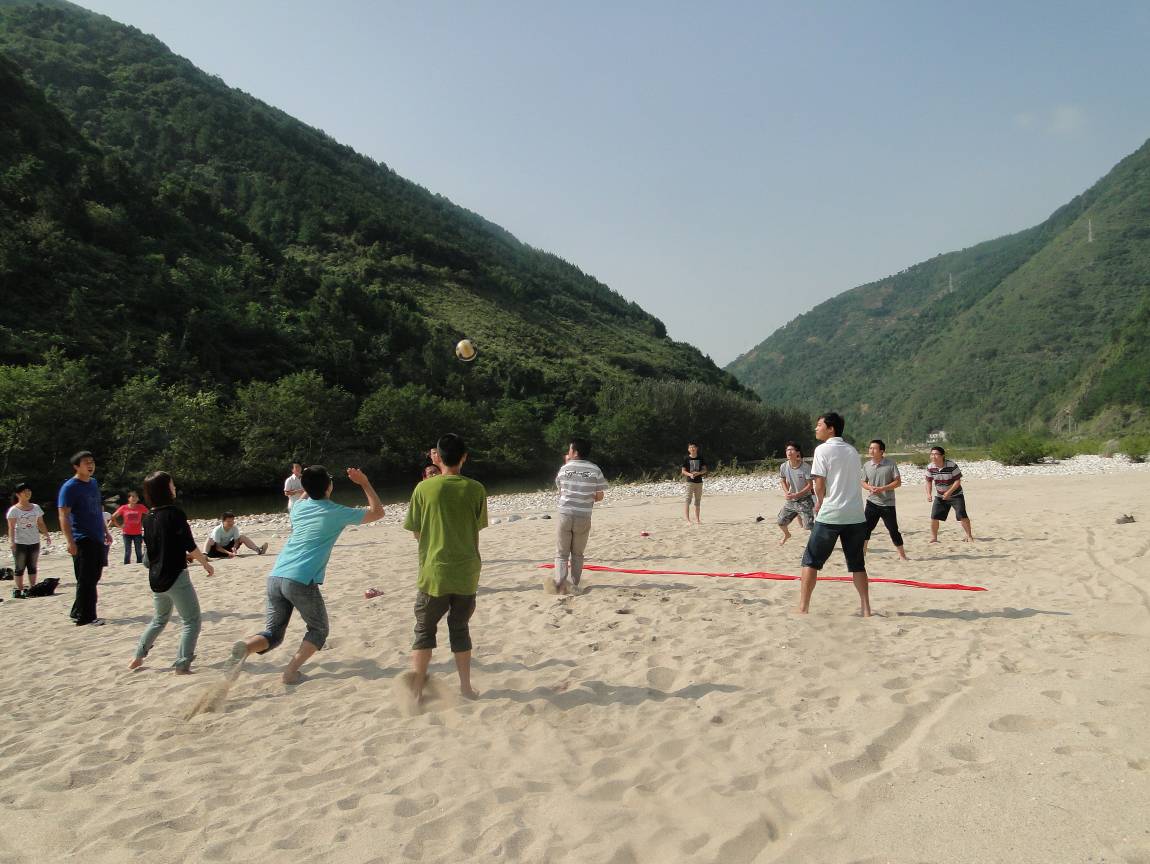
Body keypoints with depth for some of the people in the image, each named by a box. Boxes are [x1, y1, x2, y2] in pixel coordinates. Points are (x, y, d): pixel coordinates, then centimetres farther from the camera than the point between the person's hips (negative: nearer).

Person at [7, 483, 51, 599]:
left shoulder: (36, 507, 9)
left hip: (34, 542, 4)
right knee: (20, 568, 1)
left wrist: (47, 535, 1)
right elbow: (11, 527, -11)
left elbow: (41, 524, 11)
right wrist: (11, 541, -21)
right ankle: (19, 590, 5)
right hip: (20, 543, -4)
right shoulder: (14, 510, -5)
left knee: (33, 567, 8)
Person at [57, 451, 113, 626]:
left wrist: (105, 531, 22)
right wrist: (70, 541, -23)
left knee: (93, 578, 12)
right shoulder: (70, 487, -9)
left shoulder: (94, 483, 14)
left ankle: (78, 613, 23)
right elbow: (63, 516, -15)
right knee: (86, 580, -4)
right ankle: (86, 617, 3)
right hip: (82, 540, -8)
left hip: (98, 539, 8)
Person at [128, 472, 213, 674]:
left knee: (159, 619, 27)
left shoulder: (147, 518, 5)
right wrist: (206, 563, 0)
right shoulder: (174, 513, -15)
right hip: (175, 576, -7)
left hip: (155, 578, 7)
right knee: (191, 621, 3)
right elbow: (190, 545, -13)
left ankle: (138, 657, 29)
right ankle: (182, 665, 0)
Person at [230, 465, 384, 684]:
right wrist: (365, 483, 17)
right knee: (318, 630, 17)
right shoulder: (336, 513, 0)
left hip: (275, 578, 5)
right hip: (302, 582, -5)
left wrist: (310, 484, 41)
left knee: (273, 633, 15)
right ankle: (291, 672, -1)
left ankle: (246, 646, -16)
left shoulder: (298, 507, 15)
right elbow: (378, 512, 13)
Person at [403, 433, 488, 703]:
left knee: (424, 630, 13)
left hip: (434, 572, -2)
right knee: (460, 628, 18)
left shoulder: (424, 488, -9)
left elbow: (416, 532, 1)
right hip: (466, 572, 2)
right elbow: (477, 527, 6)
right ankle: (465, 687, 21)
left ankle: (416, 691, 11)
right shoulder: (476, 489, -4)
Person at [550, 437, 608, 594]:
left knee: (562, 553, 7)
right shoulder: (595, 470, -3)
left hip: (565, 515, -1)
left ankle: (559, 584, -7)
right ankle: (574, 585, 18)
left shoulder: (564, 469, 0)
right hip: (583, 518, 1)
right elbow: (599, 496, 0)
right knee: (577, 553, 17)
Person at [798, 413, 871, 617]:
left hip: (830, 515, -5)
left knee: (811, 560, 4)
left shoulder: (822, 449, -5)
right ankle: (866, 609, 11)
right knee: (857, 563, 13)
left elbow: (819, 483, -10)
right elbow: (858, 482, 14)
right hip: (855, 515, 6)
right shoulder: (852, 451, 15)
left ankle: (803, 607, 2)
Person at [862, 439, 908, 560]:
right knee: (866, 528, -2)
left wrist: (882, 488, -18)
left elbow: (898, 482, -7)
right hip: (872, 502, 3)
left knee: (893, 530, 3)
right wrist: (870, 488, -11)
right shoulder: (866, 465, 3)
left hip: (888, 503, -2)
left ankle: (902, 555, 16)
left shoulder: (890, 464, -7)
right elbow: (863, 482, 12)